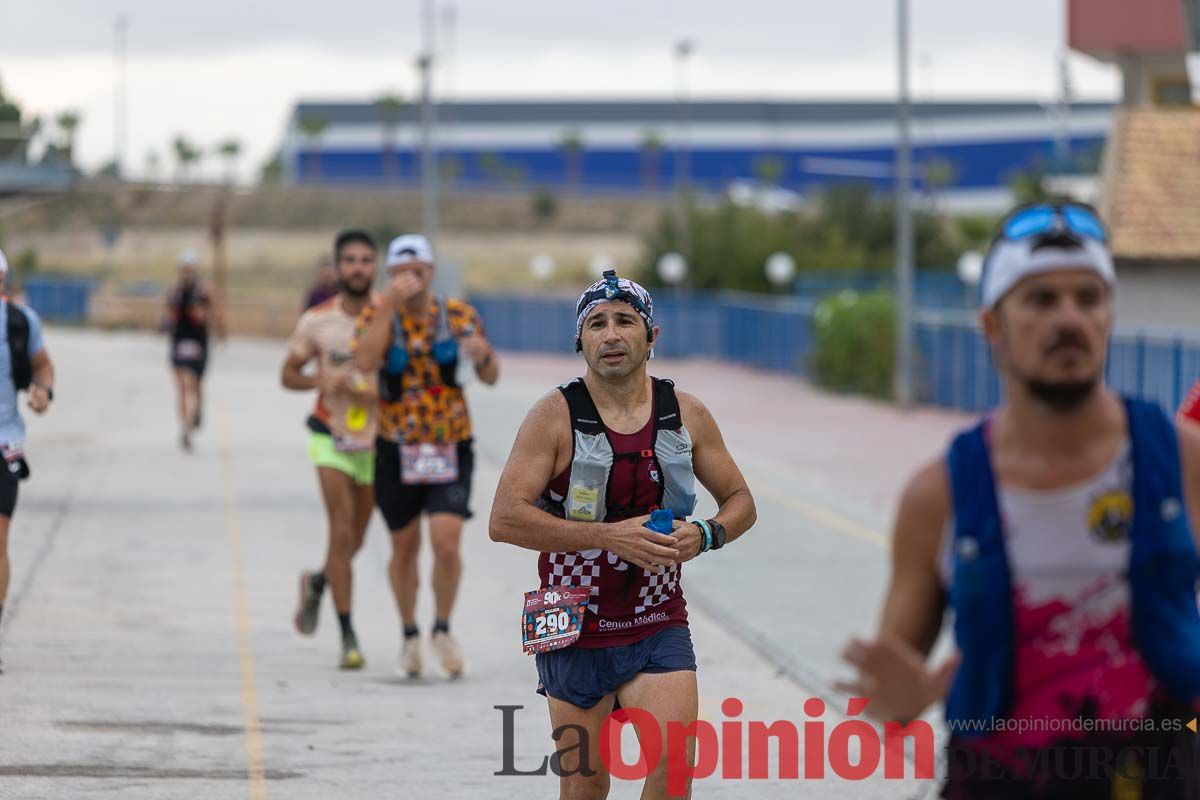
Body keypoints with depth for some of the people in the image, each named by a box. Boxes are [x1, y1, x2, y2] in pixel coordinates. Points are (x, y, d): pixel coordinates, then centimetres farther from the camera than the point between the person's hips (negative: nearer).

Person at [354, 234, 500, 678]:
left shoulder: (458, 315, -1)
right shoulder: (379, 317, -4)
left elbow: (492, 377, 1)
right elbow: (366, 363, -25)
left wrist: (482, 354, -22)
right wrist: (390, 304, -27)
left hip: (450, 446, 0)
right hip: (397, 450, 0)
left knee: (446, 543, -13)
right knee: (405, 548, 9)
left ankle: (443, 630, 9)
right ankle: (409, 636, 29)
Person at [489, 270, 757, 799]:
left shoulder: (686, 415, 2)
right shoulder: (556, 416, -7)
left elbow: (740, 502, 13)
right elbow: (504, 519, -15)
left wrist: (705, 536, -10)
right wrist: (609, 536, -21)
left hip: (659, 627, 2)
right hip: (576, 632, -2)